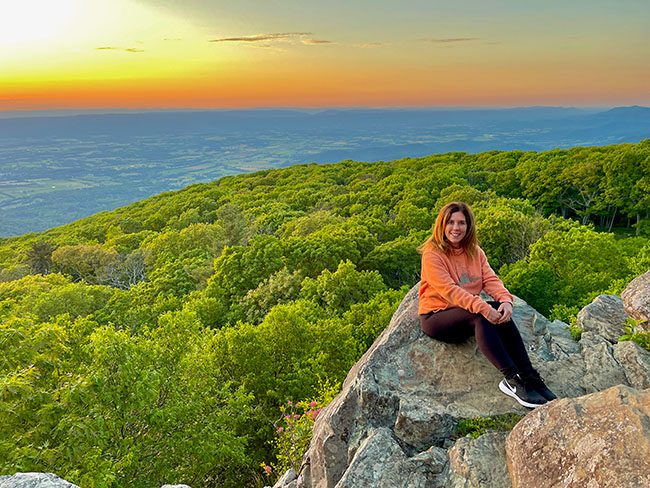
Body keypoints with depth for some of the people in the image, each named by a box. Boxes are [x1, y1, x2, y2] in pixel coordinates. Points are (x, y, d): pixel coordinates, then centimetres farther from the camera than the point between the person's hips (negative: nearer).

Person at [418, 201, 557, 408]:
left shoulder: (475, 252, 10)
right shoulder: (432, 254, -11)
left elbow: (491, 279, -4)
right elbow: (449, 290, -23)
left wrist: (506, 299, -25)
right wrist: (482, 308, -34)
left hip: (468, 313, 6)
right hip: (436, 317, -5)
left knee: (501, 312, -24)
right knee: (480, 316, -32)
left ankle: (529, 377, -24)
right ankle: (512, 379, -32)